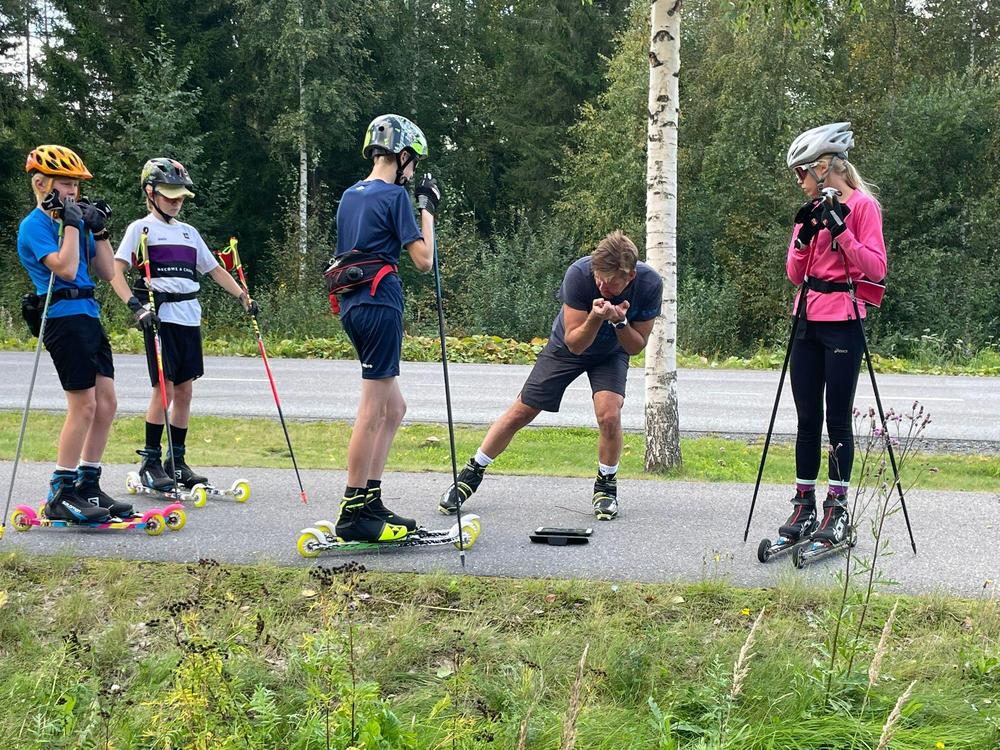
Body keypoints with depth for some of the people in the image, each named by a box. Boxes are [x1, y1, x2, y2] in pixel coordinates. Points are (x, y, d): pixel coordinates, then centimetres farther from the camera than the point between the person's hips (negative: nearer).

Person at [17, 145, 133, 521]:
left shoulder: (73, 220, 16)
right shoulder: (34, 226, -7)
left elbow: (107, 272, 16)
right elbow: (66, 269, -22)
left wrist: (99, 229, 8)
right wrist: (71, 223, -14)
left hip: (88, 315, 8)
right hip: (63, 317, -8)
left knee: (107, 402, 7)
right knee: (84, 404, -10)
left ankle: (88, 486, 16)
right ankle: (60, 494, -2)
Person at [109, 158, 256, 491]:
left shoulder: (189, 232, 20)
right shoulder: (142, 228, 2)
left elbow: (215, 270, 25)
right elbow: (115, 272, -7)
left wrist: (243, 296, 12)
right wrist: (136, 307, -20)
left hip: (190, 317, 6)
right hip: (160, 316, -6)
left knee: (185, 390, 6)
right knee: (164, 388, -10)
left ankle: (177, 460, 14)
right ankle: (150, 461, 0)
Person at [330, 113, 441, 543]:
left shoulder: (349, 196, 17)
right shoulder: (395, 195, -8)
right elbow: (424, 261, -9)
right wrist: (428, 210, 1)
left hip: (352, 305, 9)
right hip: (380, 303, -9)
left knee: (393, 408, 15)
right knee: (372, 410, -5)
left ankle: (370, 502, 17)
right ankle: (352, 515, -2)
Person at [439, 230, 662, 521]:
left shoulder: (650, 284, -28)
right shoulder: (578, 273, -34)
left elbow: (636, 346, -17)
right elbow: (574, 343, -30)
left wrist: (620, 322, -37)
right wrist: (596, 318, -49)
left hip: (612, 353, 1)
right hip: (567, 346, -1)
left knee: (609, 415, -23)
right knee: (520, 413, -1)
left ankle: (606, 486, 3)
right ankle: (471, 475, 17)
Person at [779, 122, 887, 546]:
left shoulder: (862, 204, -4)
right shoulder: (814, 210, 14)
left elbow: (875, 268, -12)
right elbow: (795, 274, 10)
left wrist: (840, 229, -19)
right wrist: (804, 236, -5)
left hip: (842, 323, -6)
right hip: (809, 322, 6)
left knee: (838, 419, -2)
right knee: (807, 418, 7)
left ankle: (837, 509, 6)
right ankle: (804, 504, 13)